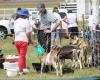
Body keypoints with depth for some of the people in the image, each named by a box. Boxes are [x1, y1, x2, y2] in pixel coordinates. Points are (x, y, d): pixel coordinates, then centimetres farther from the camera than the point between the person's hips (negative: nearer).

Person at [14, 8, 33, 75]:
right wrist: (30, 40, -1)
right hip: (23, 40, -7)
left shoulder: (16, 21, 10)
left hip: (17, 40, 7)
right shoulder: (26, 21, -12)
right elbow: (28, 33, -13)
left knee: (21, 55, 20)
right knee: (22, 56, -3)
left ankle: (24, 67, 32)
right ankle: (20, 71, -4)